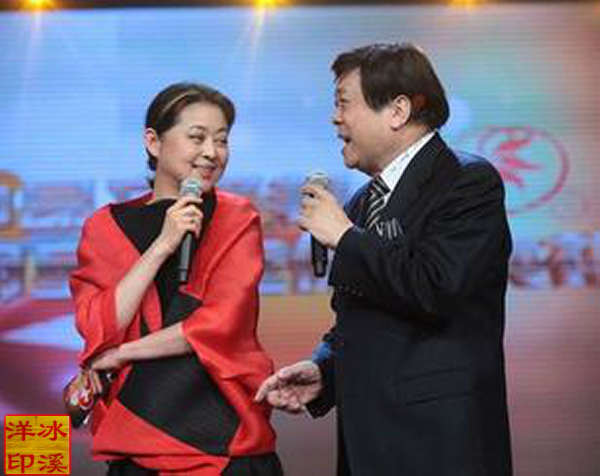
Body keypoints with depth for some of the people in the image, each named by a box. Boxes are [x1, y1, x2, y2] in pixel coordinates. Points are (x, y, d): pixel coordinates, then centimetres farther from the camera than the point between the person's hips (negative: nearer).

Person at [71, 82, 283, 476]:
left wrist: (121, 353, -8)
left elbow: (222, 322, -11)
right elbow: (97, 330, -8)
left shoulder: (238, 218, 0)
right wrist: (162, 245, -14)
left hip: (225, 432, -1)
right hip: (136, 438, 1)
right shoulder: (106, 227, 3)